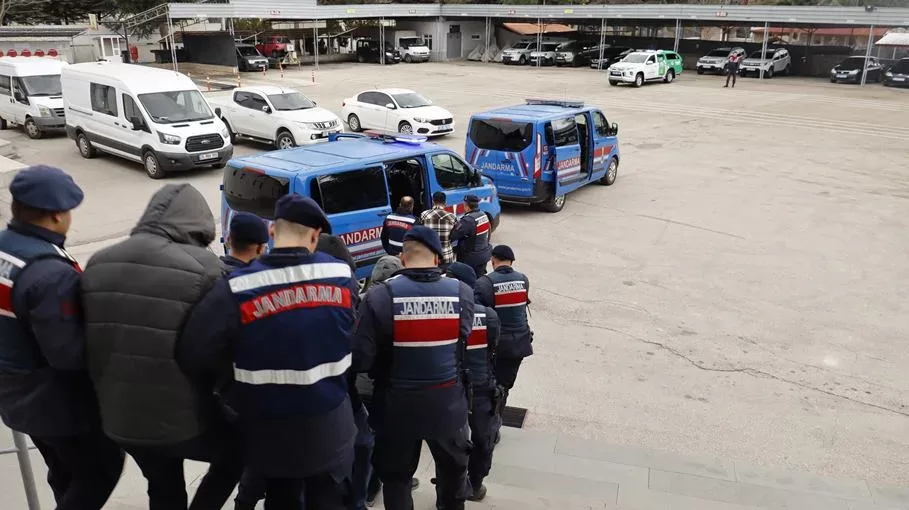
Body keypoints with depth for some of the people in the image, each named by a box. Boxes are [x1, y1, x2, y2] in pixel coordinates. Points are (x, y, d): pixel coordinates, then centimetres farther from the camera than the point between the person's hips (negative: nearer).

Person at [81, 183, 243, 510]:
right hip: (183, 417, -6)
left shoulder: (99, 264, 1)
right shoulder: (202, 267, -19)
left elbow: (88, 339, 10)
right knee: (235, 456, 24)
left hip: (120, 416, 6)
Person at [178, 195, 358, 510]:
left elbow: (193, 354, -20)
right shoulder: (342, 275, -8)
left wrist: (238, 361, 0)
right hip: (330, 426, 1)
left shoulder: (238, 288, -17)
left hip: (272, 431, -1)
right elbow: (348, 336, -1)